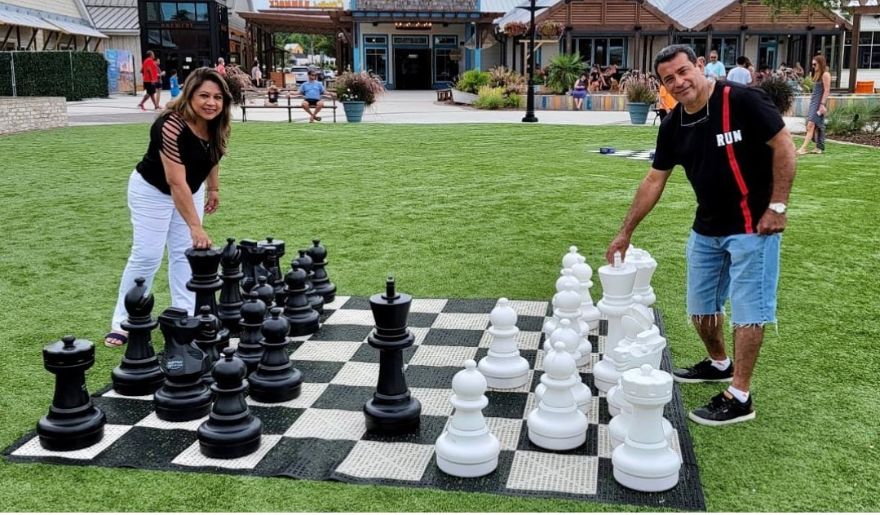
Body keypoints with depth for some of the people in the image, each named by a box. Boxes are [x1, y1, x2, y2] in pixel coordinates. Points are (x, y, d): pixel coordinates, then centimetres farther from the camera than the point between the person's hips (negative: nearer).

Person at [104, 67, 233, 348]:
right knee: (146, 255, -6)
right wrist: (196, 226, -40)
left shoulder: (216, 124, -14)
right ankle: (123, 323, 4)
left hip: (190, 190, 6)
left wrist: (213, 188, 12)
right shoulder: (172, 126, -36)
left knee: (184, 252, 5)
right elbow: (175, 182, -38)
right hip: (152, 191, -6)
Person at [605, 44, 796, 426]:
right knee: (700, 306, 16)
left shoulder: (742, 100, -18)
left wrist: (777, 206, -18)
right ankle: (719, 364, 40)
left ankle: (739, 398, 5)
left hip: (752, 226, -7)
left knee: (747, 309, -2)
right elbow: (654, 181, 7)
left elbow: (784, 147, -15)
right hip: (706, 229, 7)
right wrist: (626, 232, 9)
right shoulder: (673, 126, 1)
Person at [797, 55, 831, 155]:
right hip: (813, 101, 9)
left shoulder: (825, 74, -9)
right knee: (815, 126, 9)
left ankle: (803, 148, -19)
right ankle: (819, 147, 14)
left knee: (811, 124, -14)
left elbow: (826, 90, -14)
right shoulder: (817, 74, 17)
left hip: (819, 102, -9)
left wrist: (822, 104, -20)